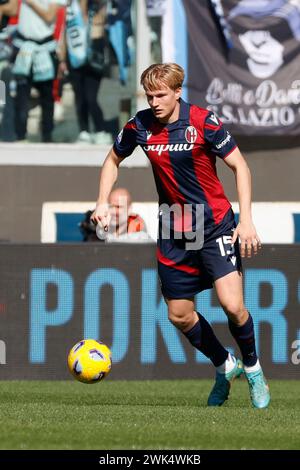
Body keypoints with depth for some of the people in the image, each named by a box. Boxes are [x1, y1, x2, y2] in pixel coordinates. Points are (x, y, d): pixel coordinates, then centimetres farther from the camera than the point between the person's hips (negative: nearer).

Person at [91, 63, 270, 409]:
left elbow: (239, 166, -8)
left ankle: (252, 368, 7)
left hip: (215, 225, -4)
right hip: (173, 231, 4)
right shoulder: (140, 126, -4)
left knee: (232, 305, -19)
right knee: (179, 315, 6)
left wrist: (246, 220, -15)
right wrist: (102, 204, 4)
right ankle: (224, 367, 31)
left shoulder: (203, 122, -14)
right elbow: (113, 160, 16)